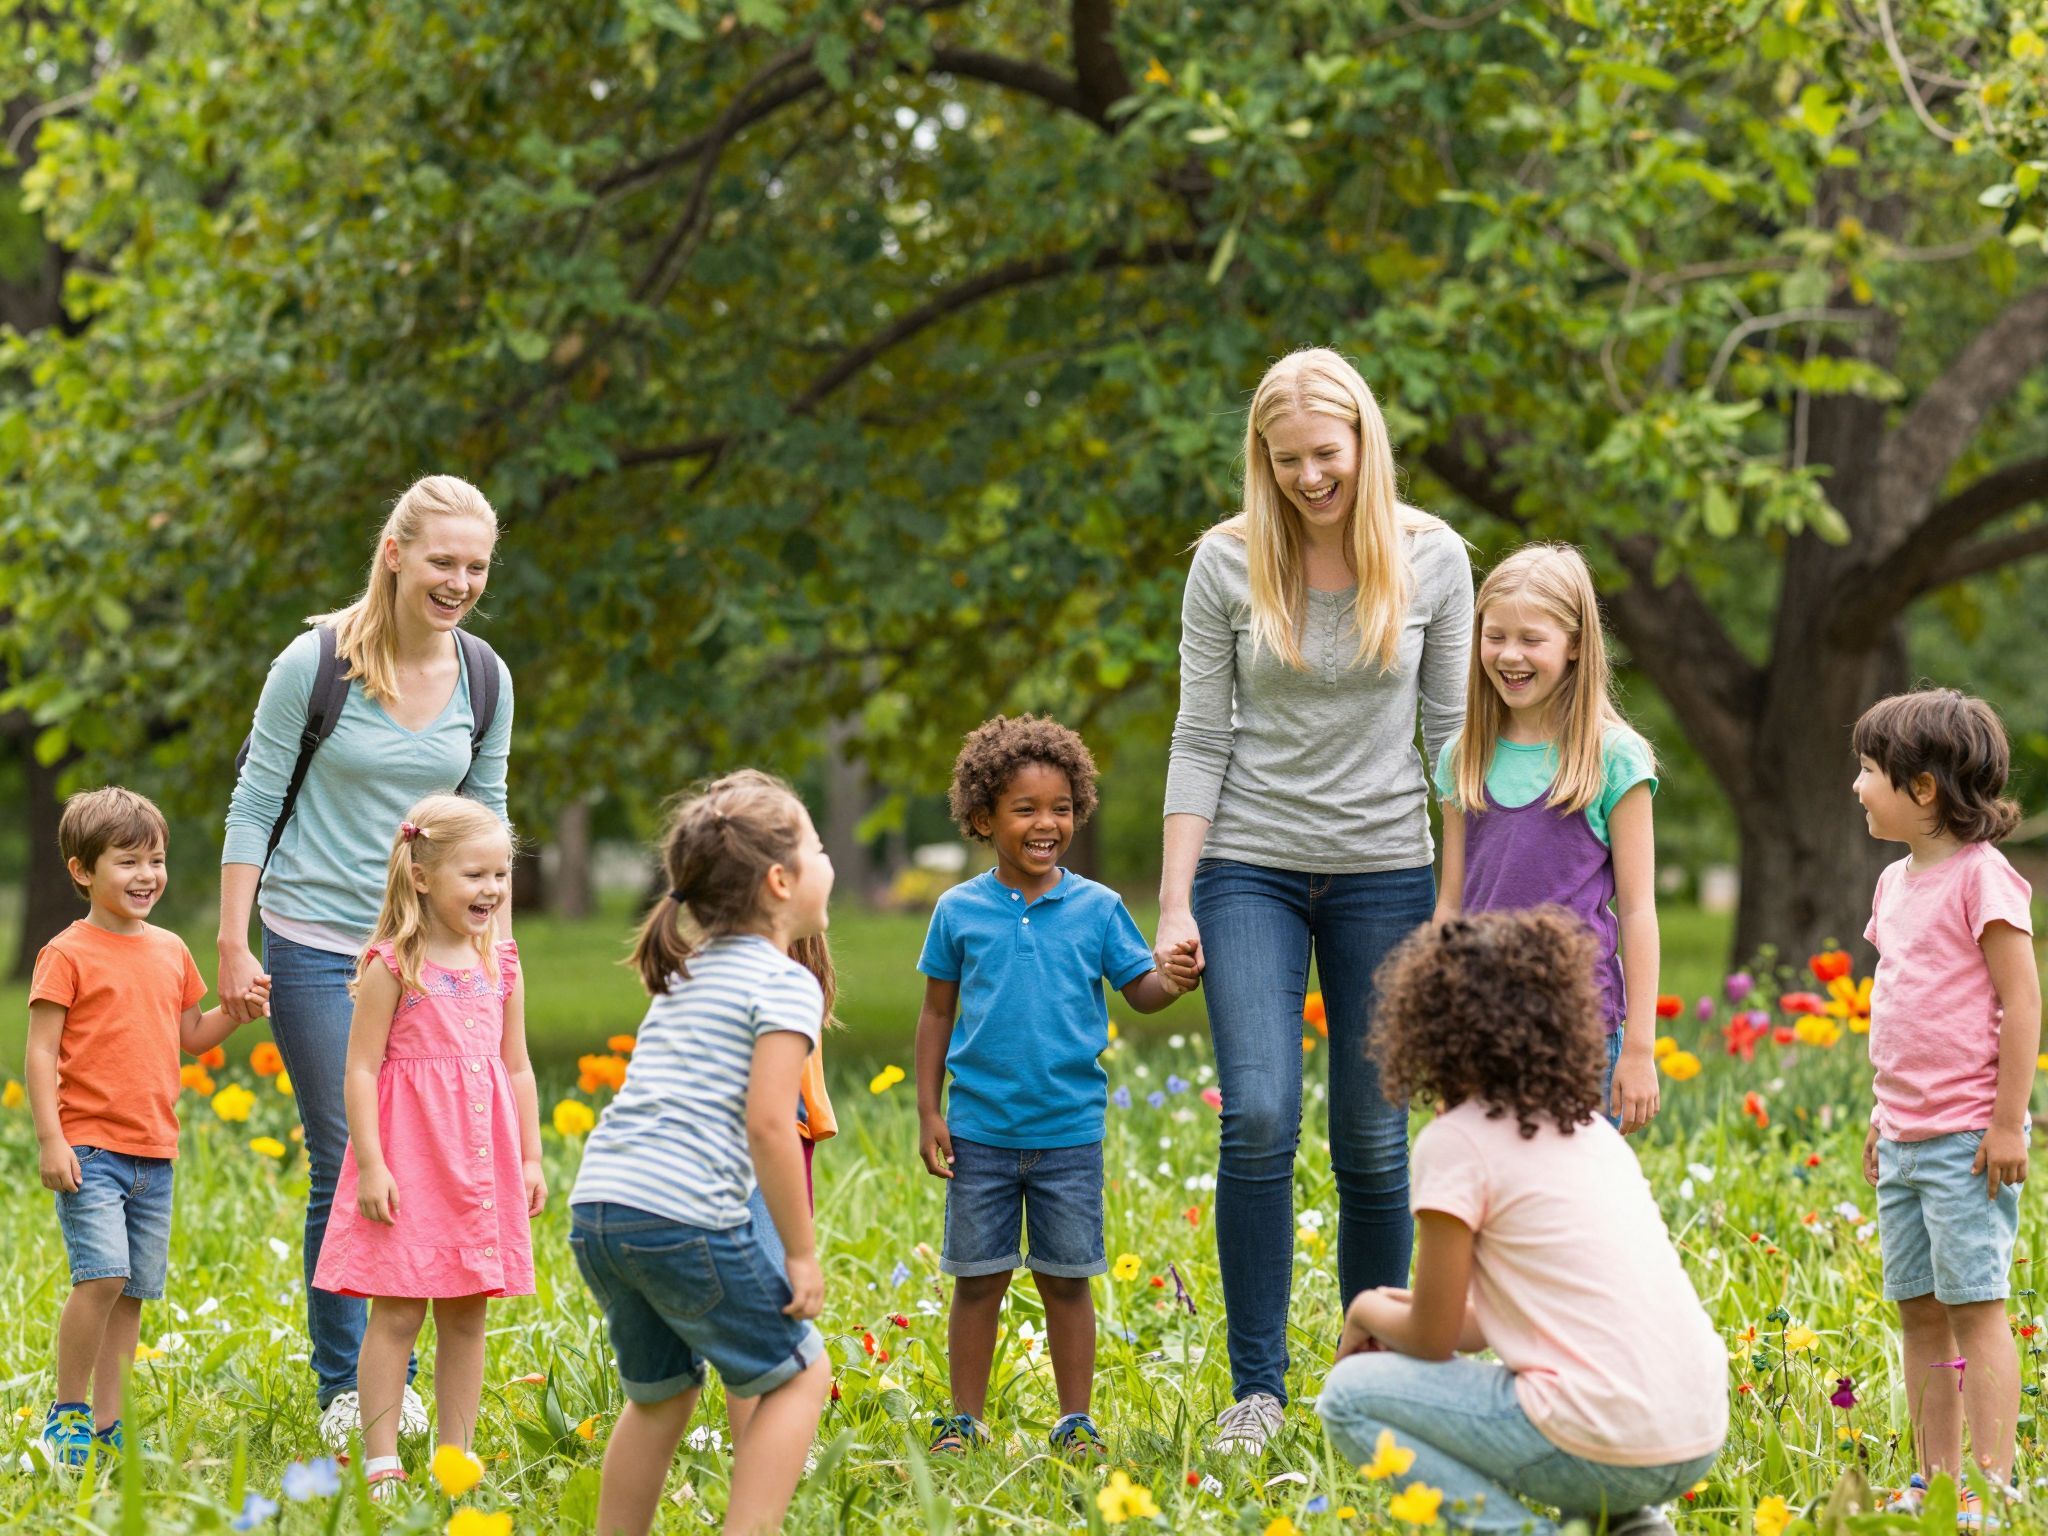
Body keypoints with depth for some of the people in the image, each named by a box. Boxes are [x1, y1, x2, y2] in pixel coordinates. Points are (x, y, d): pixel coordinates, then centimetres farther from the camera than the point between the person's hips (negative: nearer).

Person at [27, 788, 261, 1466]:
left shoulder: (171, 951, 13)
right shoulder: (68, 954, -6)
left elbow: (189, 1039, 23)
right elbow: (41, 1052, -8)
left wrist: (236, 1010, 4)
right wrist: (50, 1138, -16)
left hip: (154, 1153, 6)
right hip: (89, 1148, -6)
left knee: (135, 1291, 7)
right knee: (102, 1275, -18)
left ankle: (107, 1424, 15)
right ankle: (66, 1412, -3)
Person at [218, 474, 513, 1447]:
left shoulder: (485, 681, 3)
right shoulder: (316, 664, -10)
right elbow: (254, 804, -5)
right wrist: (233, 946, -8)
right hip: (316, 942, -4)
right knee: (344, 1164, -4)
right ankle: (341, 1388, 8)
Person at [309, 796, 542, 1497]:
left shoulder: (501, 965, 8)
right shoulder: (392, 965, -9)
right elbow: (361, 1070, -10)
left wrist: (531, 1157, 12)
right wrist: (371, 1164, -15)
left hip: (483, 1162, 5)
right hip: (408, 1157, -5)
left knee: (466, 1316, 9)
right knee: (396, 1313, -3)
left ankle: (455, 1459, 16)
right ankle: (381, 1463, 1)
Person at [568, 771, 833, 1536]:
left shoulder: (683, 973, 23)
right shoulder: (785, 983, -2)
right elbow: (767, 1123, -12)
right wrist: (802, 1253, -6)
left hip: (595, 1207, 8)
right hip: (683, 1215, -8)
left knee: (661, 1392, 24)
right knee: (798, 1374, 9)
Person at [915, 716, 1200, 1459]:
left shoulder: (1097, 908, 1)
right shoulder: (959, 911, 1)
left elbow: (1139, 988, 3)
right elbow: (937, 1013, 7)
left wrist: (1172, 979, -21)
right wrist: (928, 1112, 4)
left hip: (1070, 1129, 0)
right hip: (980, 1128, 0)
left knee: (1067, 1280, 6)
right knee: (977, 1280, 6)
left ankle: (1075, 1420, 16)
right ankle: (965, 1420, 17)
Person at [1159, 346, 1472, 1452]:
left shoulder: (1433, 560, -2)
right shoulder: (1227, 565, -3)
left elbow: (1452, 732, 4)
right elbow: (1201, 741, 0)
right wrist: (1174, 903, -4)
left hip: (1385, 873, 1)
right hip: (1251, 868, -1)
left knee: (1373, 1142, 4)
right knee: (1259, 1119, -14)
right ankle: (1256, 1388, -5)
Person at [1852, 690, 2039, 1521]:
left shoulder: (1980, 876, -12)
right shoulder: (1897, 882, 13)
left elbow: (2020, 1003, -14)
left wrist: (2008, 1122, -16)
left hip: (1967, 1138, -8)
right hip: (1905, 1135, 8)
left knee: (1974, 1305, -6)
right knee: (1918, 1312, 10)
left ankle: (1992, 1484, -3)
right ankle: (1934, 1478, 17)